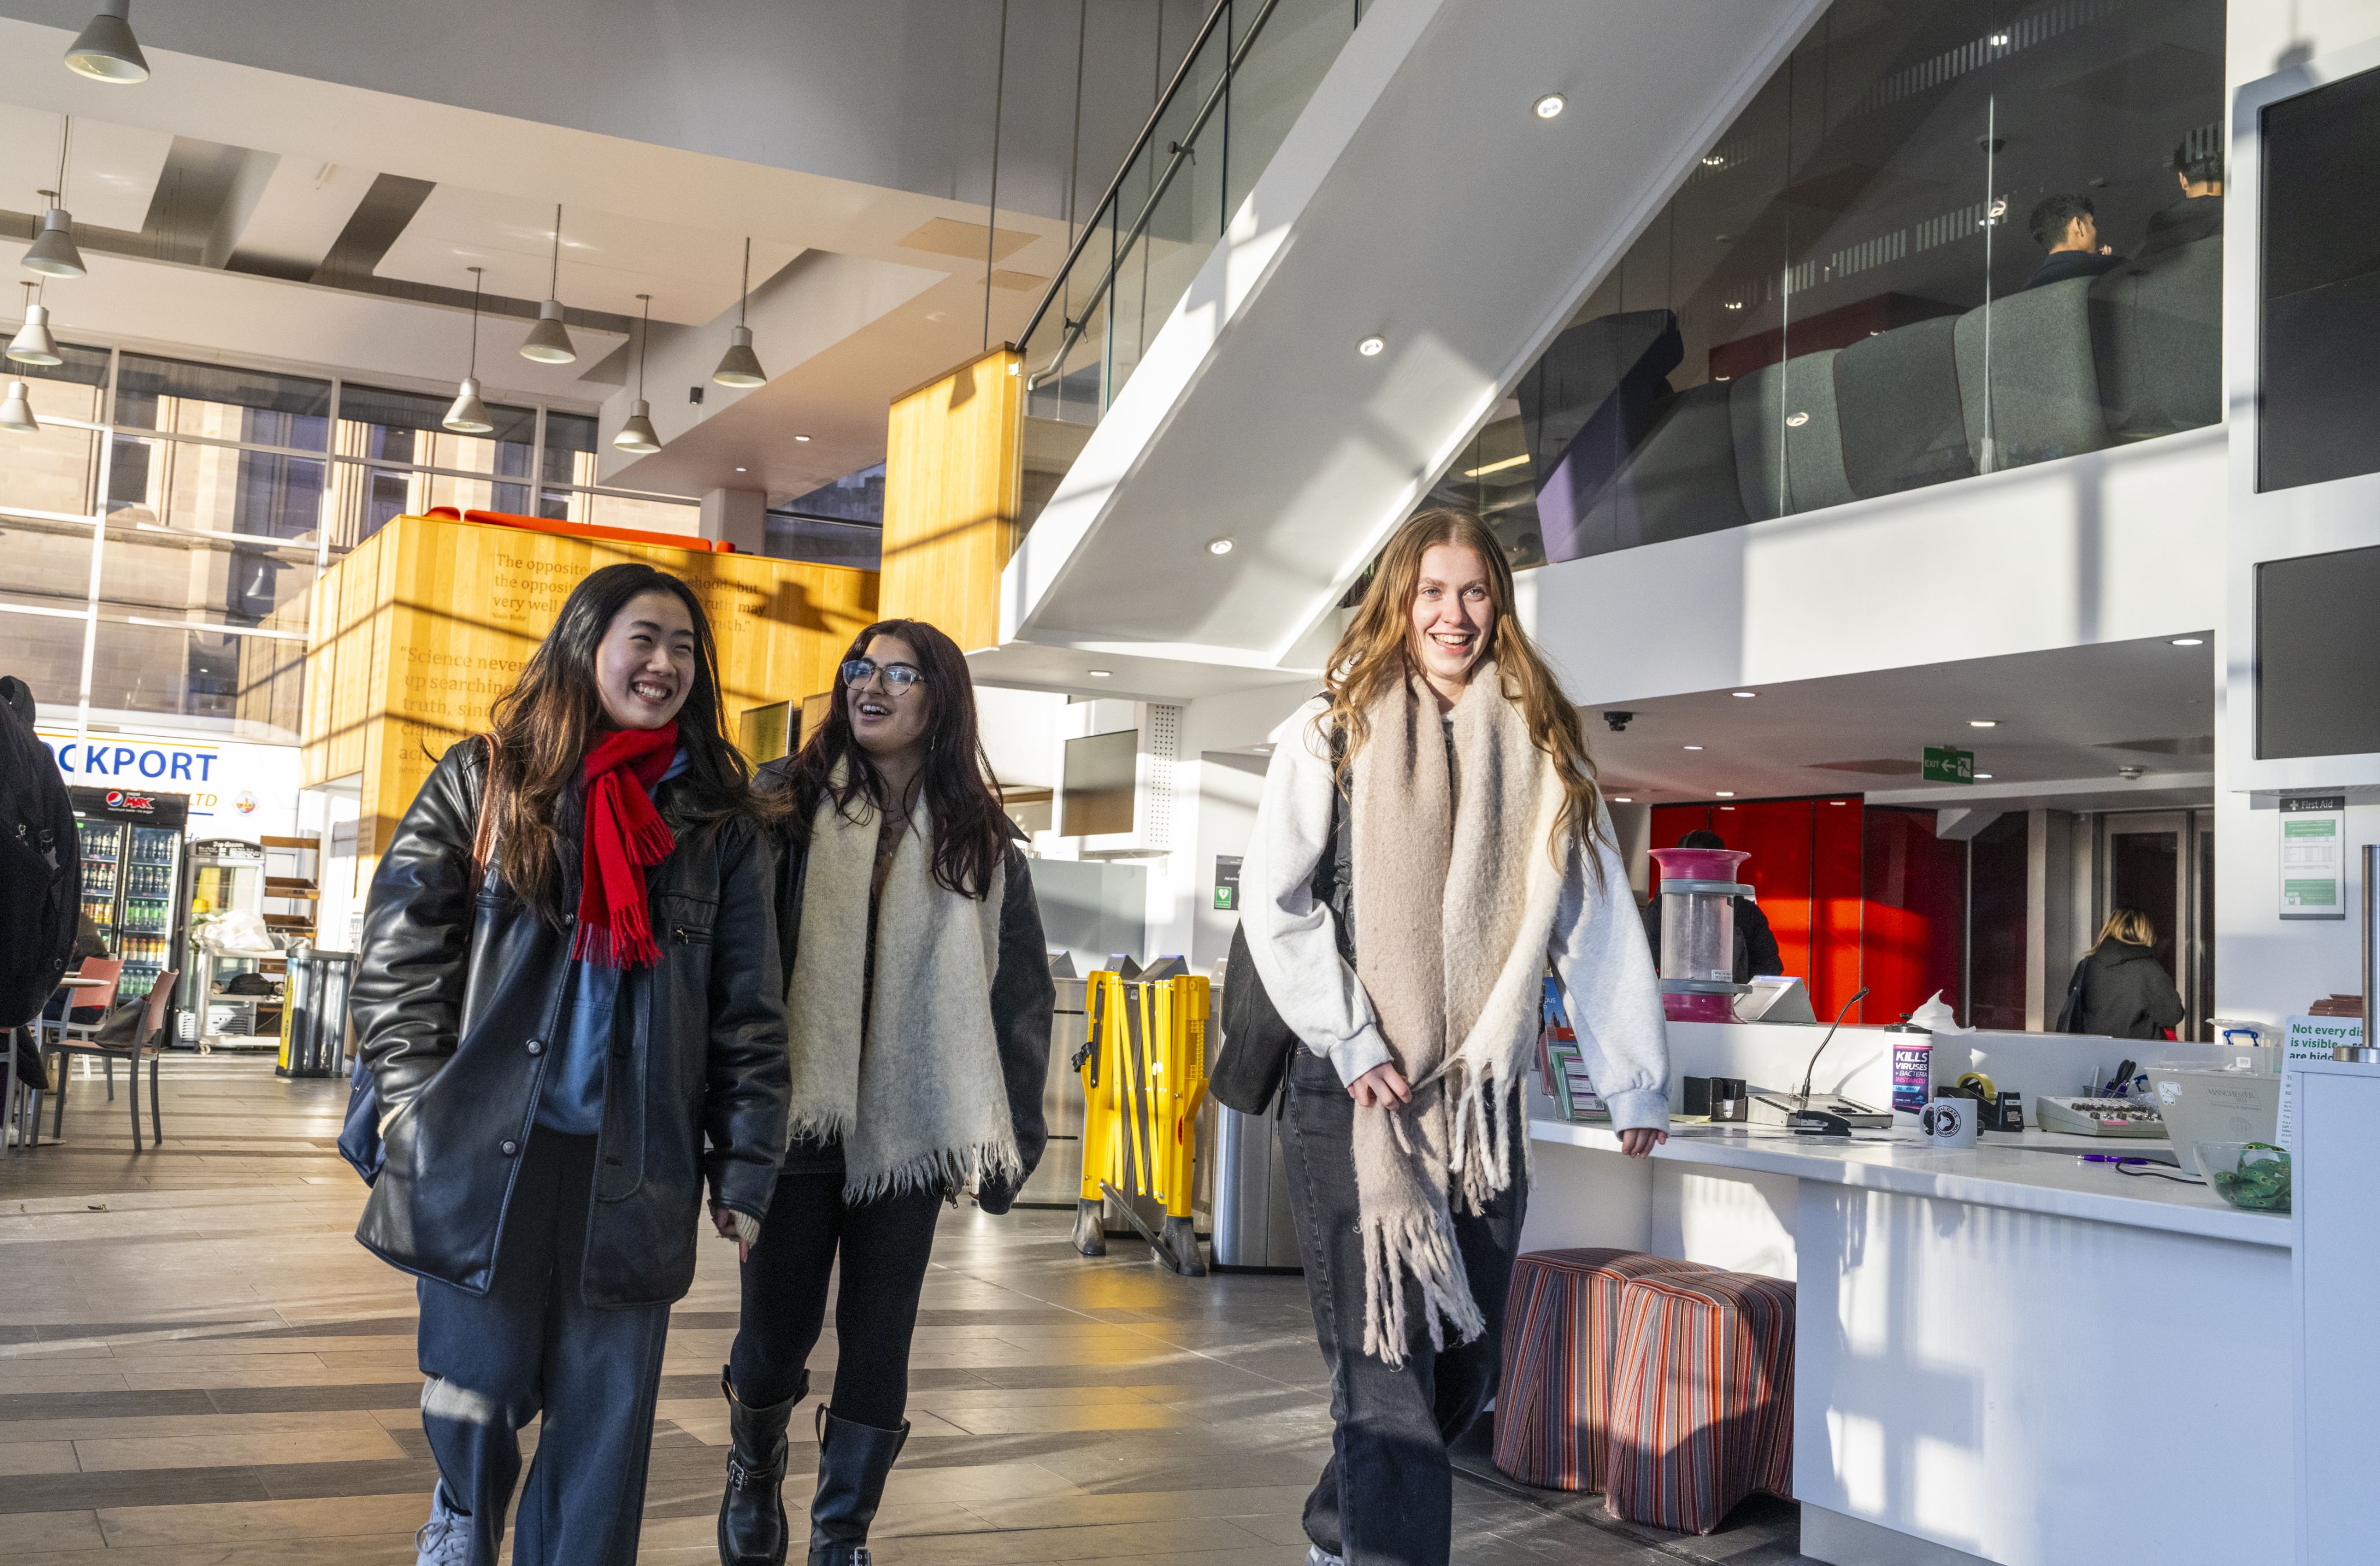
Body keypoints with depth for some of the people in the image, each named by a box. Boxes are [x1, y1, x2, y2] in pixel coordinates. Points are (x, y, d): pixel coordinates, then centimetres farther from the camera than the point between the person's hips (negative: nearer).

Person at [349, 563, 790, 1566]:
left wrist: (745, 1171, 3)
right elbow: (399, 943, 5)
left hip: (636, 1168, 1)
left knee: (604, 1424, 3)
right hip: (481, 1151, 0)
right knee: (475, 1388, 6)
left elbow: (749, 1012, 8)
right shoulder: (485, 780, 7)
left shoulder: (721, 822, 9)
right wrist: (411, 1097, -4)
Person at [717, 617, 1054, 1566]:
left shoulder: (981, 843, 7)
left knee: (879, 1341, 7)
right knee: (775, 1336, 2)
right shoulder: (784, 804, 1)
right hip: (799, 1117, -1)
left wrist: (1012, 1134, 5)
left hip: (909, 1129, 2)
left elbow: (1022, 991, 9)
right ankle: (754, 1467, 35)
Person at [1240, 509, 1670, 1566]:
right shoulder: (1333, 733, 1)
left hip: (1483, 1099, 4)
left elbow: (1597, 917, 10)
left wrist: (1635, 1078, 7)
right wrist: (1353, 1043, -11)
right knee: (1386, 1368, -8)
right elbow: (1274, 902, -5)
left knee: (1463, 1367, 11)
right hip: (1355, 1096, -4)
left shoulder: (1539, 748, 11)